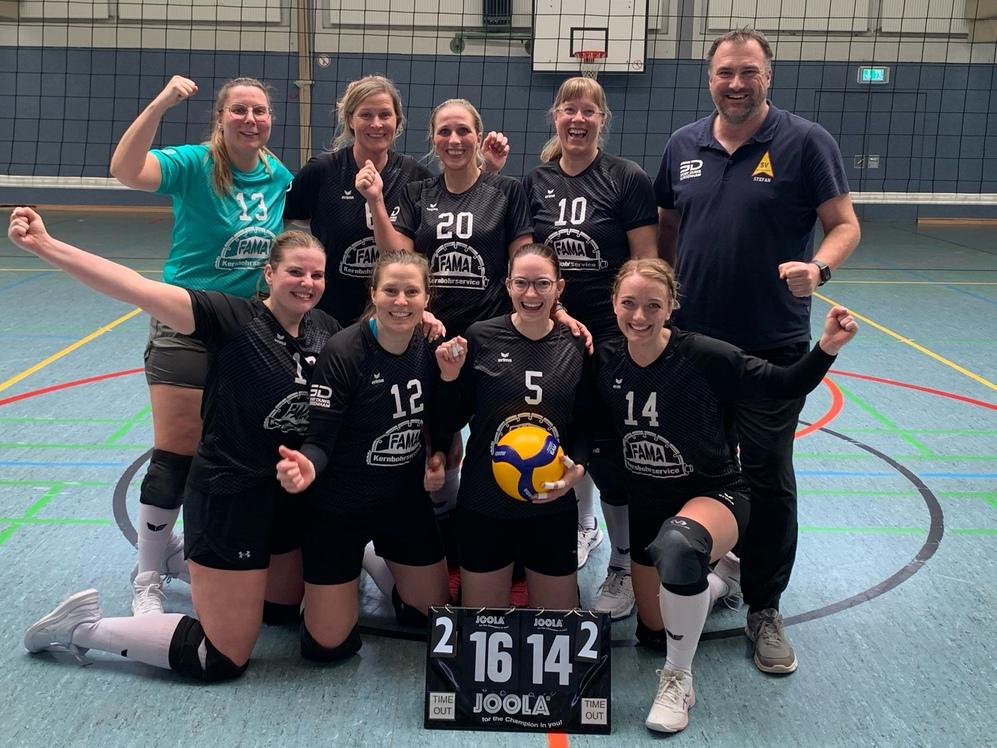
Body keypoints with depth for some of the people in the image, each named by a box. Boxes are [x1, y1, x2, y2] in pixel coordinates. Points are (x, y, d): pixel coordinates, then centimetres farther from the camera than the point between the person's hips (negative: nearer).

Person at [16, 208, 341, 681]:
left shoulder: (326, 329, -1)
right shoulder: (233, 318, -18)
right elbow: (140, 290, -28)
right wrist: (45, 245, -37)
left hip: (294, 495, 7)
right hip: (230, 496, -7)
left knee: (287, 605, 28)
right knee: (224, 660, 0)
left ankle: (184, 560, 44)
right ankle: (86, 627, 15)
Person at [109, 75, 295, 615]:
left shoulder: (280, 177, 3)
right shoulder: (194, 164, -12)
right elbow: (126, 171, -31)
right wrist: (161, 104, -40)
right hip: (186, 330, -5)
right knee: (174, 455, -2)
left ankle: (182, 551, 34)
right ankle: (147, 577, 16)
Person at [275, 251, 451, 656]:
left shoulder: (432, 347, -8)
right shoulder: (343, 353, -24)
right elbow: (319, 441, -23)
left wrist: (440, 456, -10)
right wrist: (306, 465, -44)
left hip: (408, 500, 5)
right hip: (340, 508, -5)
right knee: (330, 643, 2)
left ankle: (377, 561, 44)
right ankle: (352, 566, 31)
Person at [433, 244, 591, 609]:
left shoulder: (576, 346, -3)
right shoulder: (480, 337, -8)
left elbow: (586, 421, 8)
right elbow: (451, 422, -1)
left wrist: (578, 467, -10)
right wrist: (449, 378, -19)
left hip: (552, 506, 2)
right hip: (483, 505, -1)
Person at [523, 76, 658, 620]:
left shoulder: (628, 179, -4)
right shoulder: (535, 182, 6)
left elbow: (647, 265, -5)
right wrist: (546, 311, -2)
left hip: (613, 337, -4)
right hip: (552, 332, 4)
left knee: (609, 449, -4)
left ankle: (624, 565, 11)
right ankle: (582, 528, 38)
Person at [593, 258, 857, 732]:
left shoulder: (704, 356, -21)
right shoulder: (605, 362, -11)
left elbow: (785, 385, -15)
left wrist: (826, 349, -31)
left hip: (714, 494, -5)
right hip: (646, 500, 5)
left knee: (678, 543, -41)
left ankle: (678, 679, -18)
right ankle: (712, 581, 46)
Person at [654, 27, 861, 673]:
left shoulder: (805, 142, -5)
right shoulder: (685, 145, 7)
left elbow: (845, 224, -5)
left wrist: (818, 268, -25)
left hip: (772, 345, -4)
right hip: (692, 338, 4)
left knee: (768, 474, 3)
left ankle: (765, 609, 17)